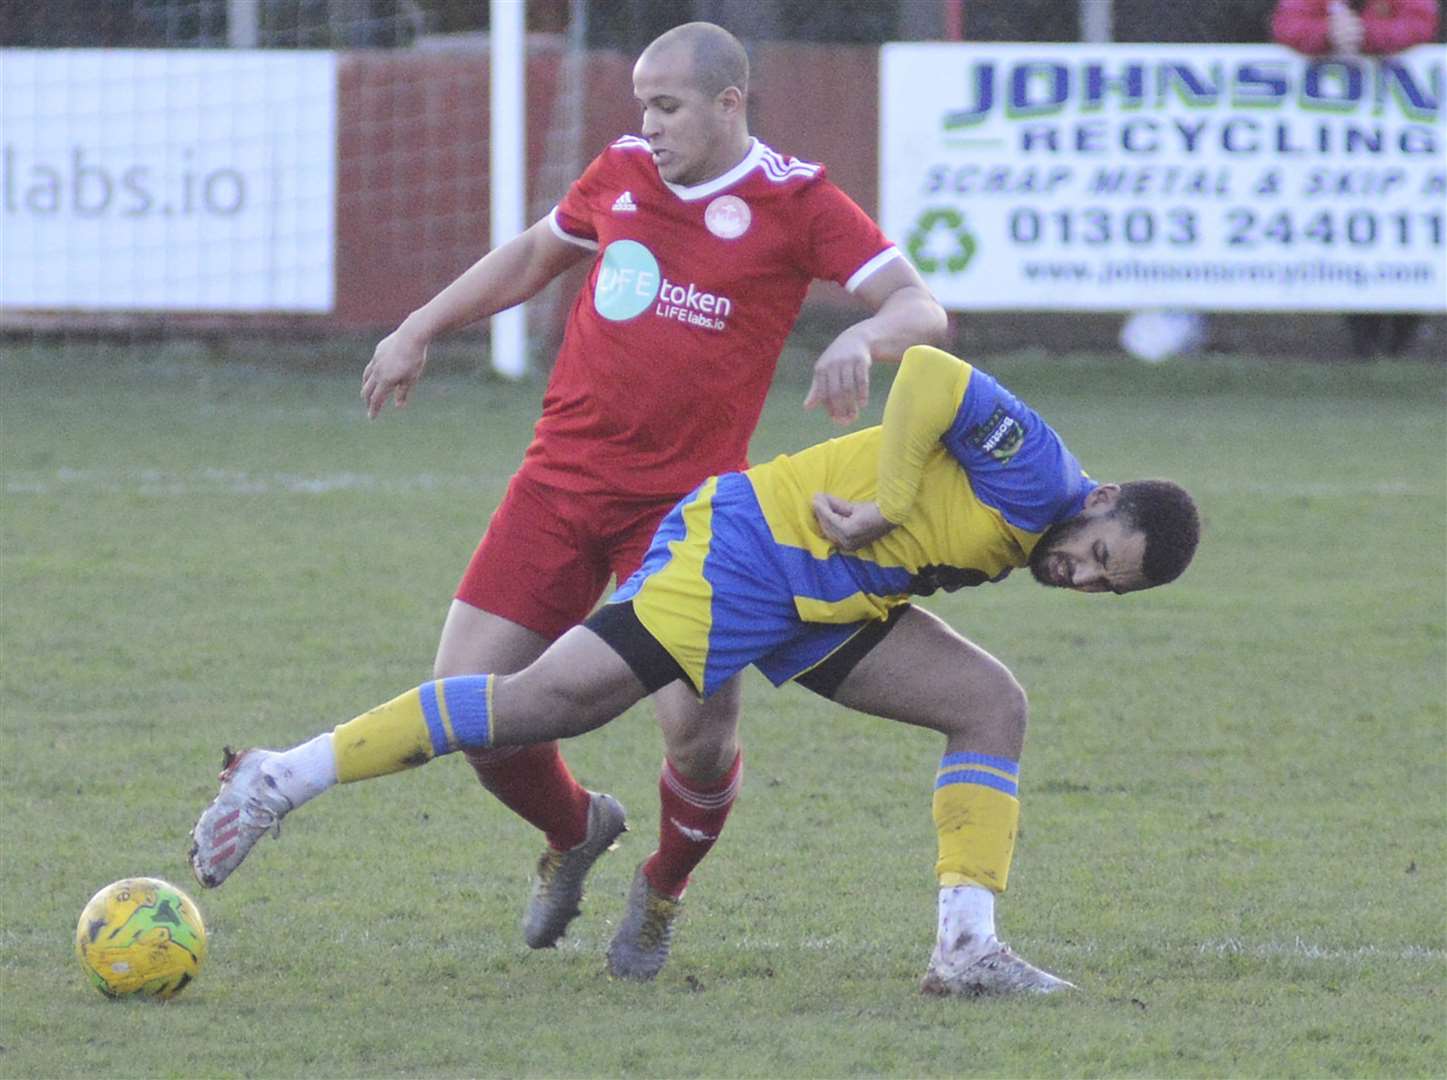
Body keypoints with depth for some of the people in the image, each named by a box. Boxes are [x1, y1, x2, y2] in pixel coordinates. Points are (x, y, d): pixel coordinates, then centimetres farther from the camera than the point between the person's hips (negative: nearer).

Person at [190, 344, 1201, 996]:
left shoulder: (1036, 535, 14)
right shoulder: (1038, 473, -15)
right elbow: (928, 374, -26)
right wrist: (891, 504, -23)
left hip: (832, 596, 10)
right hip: (751, 546, -10)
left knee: (992, 704, 0)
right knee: (557, 696, -21)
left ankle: (966, 947, -8)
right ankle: (282, 778, -17)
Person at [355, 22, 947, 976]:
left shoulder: (795, 203, -5)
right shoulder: (620, 174, 8)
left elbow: (922, 308, -13)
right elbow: (533, 257, 27)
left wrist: (863, 339, -34)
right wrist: (420, 331, 24)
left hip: (687, 504, -4)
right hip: (560, 484, 4)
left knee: (700, 734, -15)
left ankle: (662, 891, 18)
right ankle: (577, 829, 27)